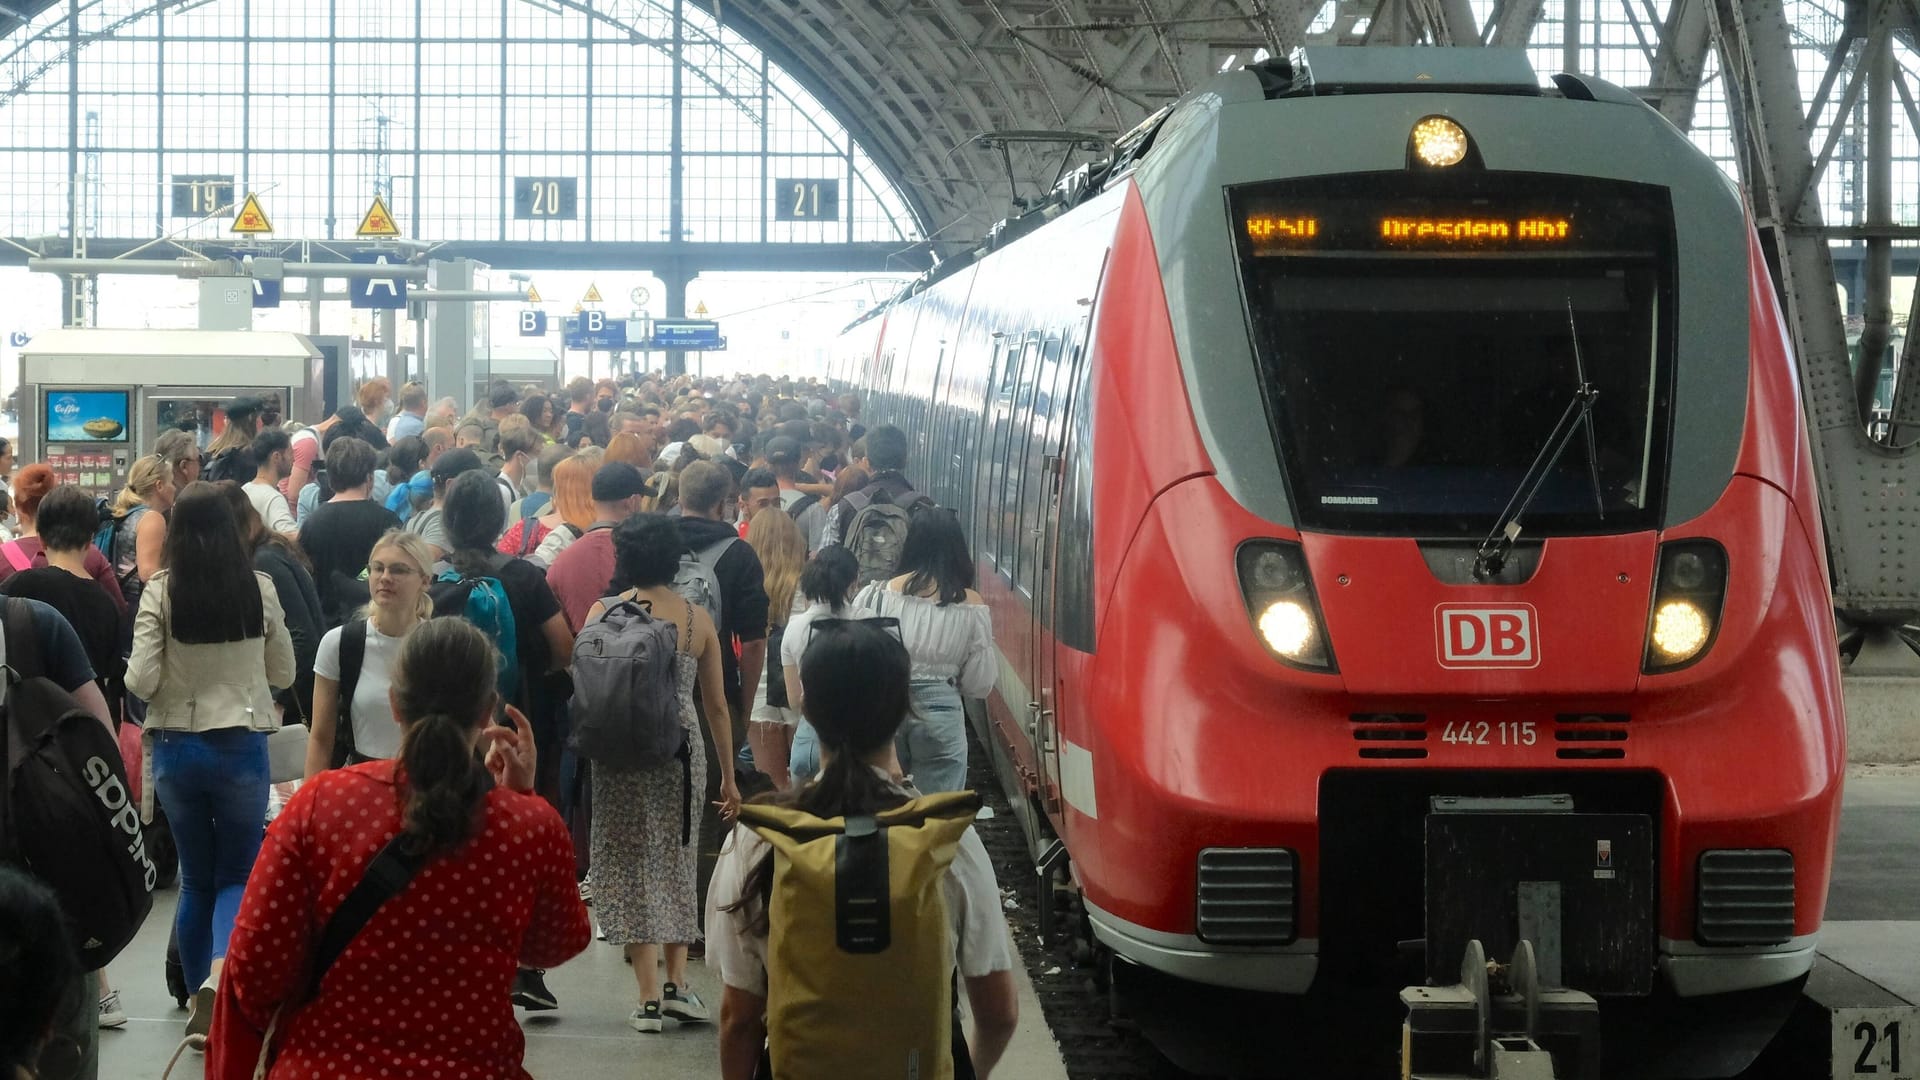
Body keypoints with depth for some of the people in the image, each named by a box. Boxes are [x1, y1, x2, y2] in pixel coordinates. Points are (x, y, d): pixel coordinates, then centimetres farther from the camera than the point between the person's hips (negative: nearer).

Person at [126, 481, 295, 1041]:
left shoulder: (161, 592, -10)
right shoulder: (259, 589, -6)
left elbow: (141, 682, -11)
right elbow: (283, 674, 4)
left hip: (176, 747, 0)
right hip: (241, 744, 0)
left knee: (195, 879, 15)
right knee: (238, 875, 9)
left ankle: (200, 996, 19)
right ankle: (221, 970, -17)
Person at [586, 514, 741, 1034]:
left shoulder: (603, 612, -4)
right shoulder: (698, 619, 2)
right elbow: (716, 705, 6)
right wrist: (728, 775, 14)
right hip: (684, 752, 2)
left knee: (632, 868, 5)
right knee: (678, 863, 17)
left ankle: (649, 996, 1)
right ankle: (676, 983, 9)